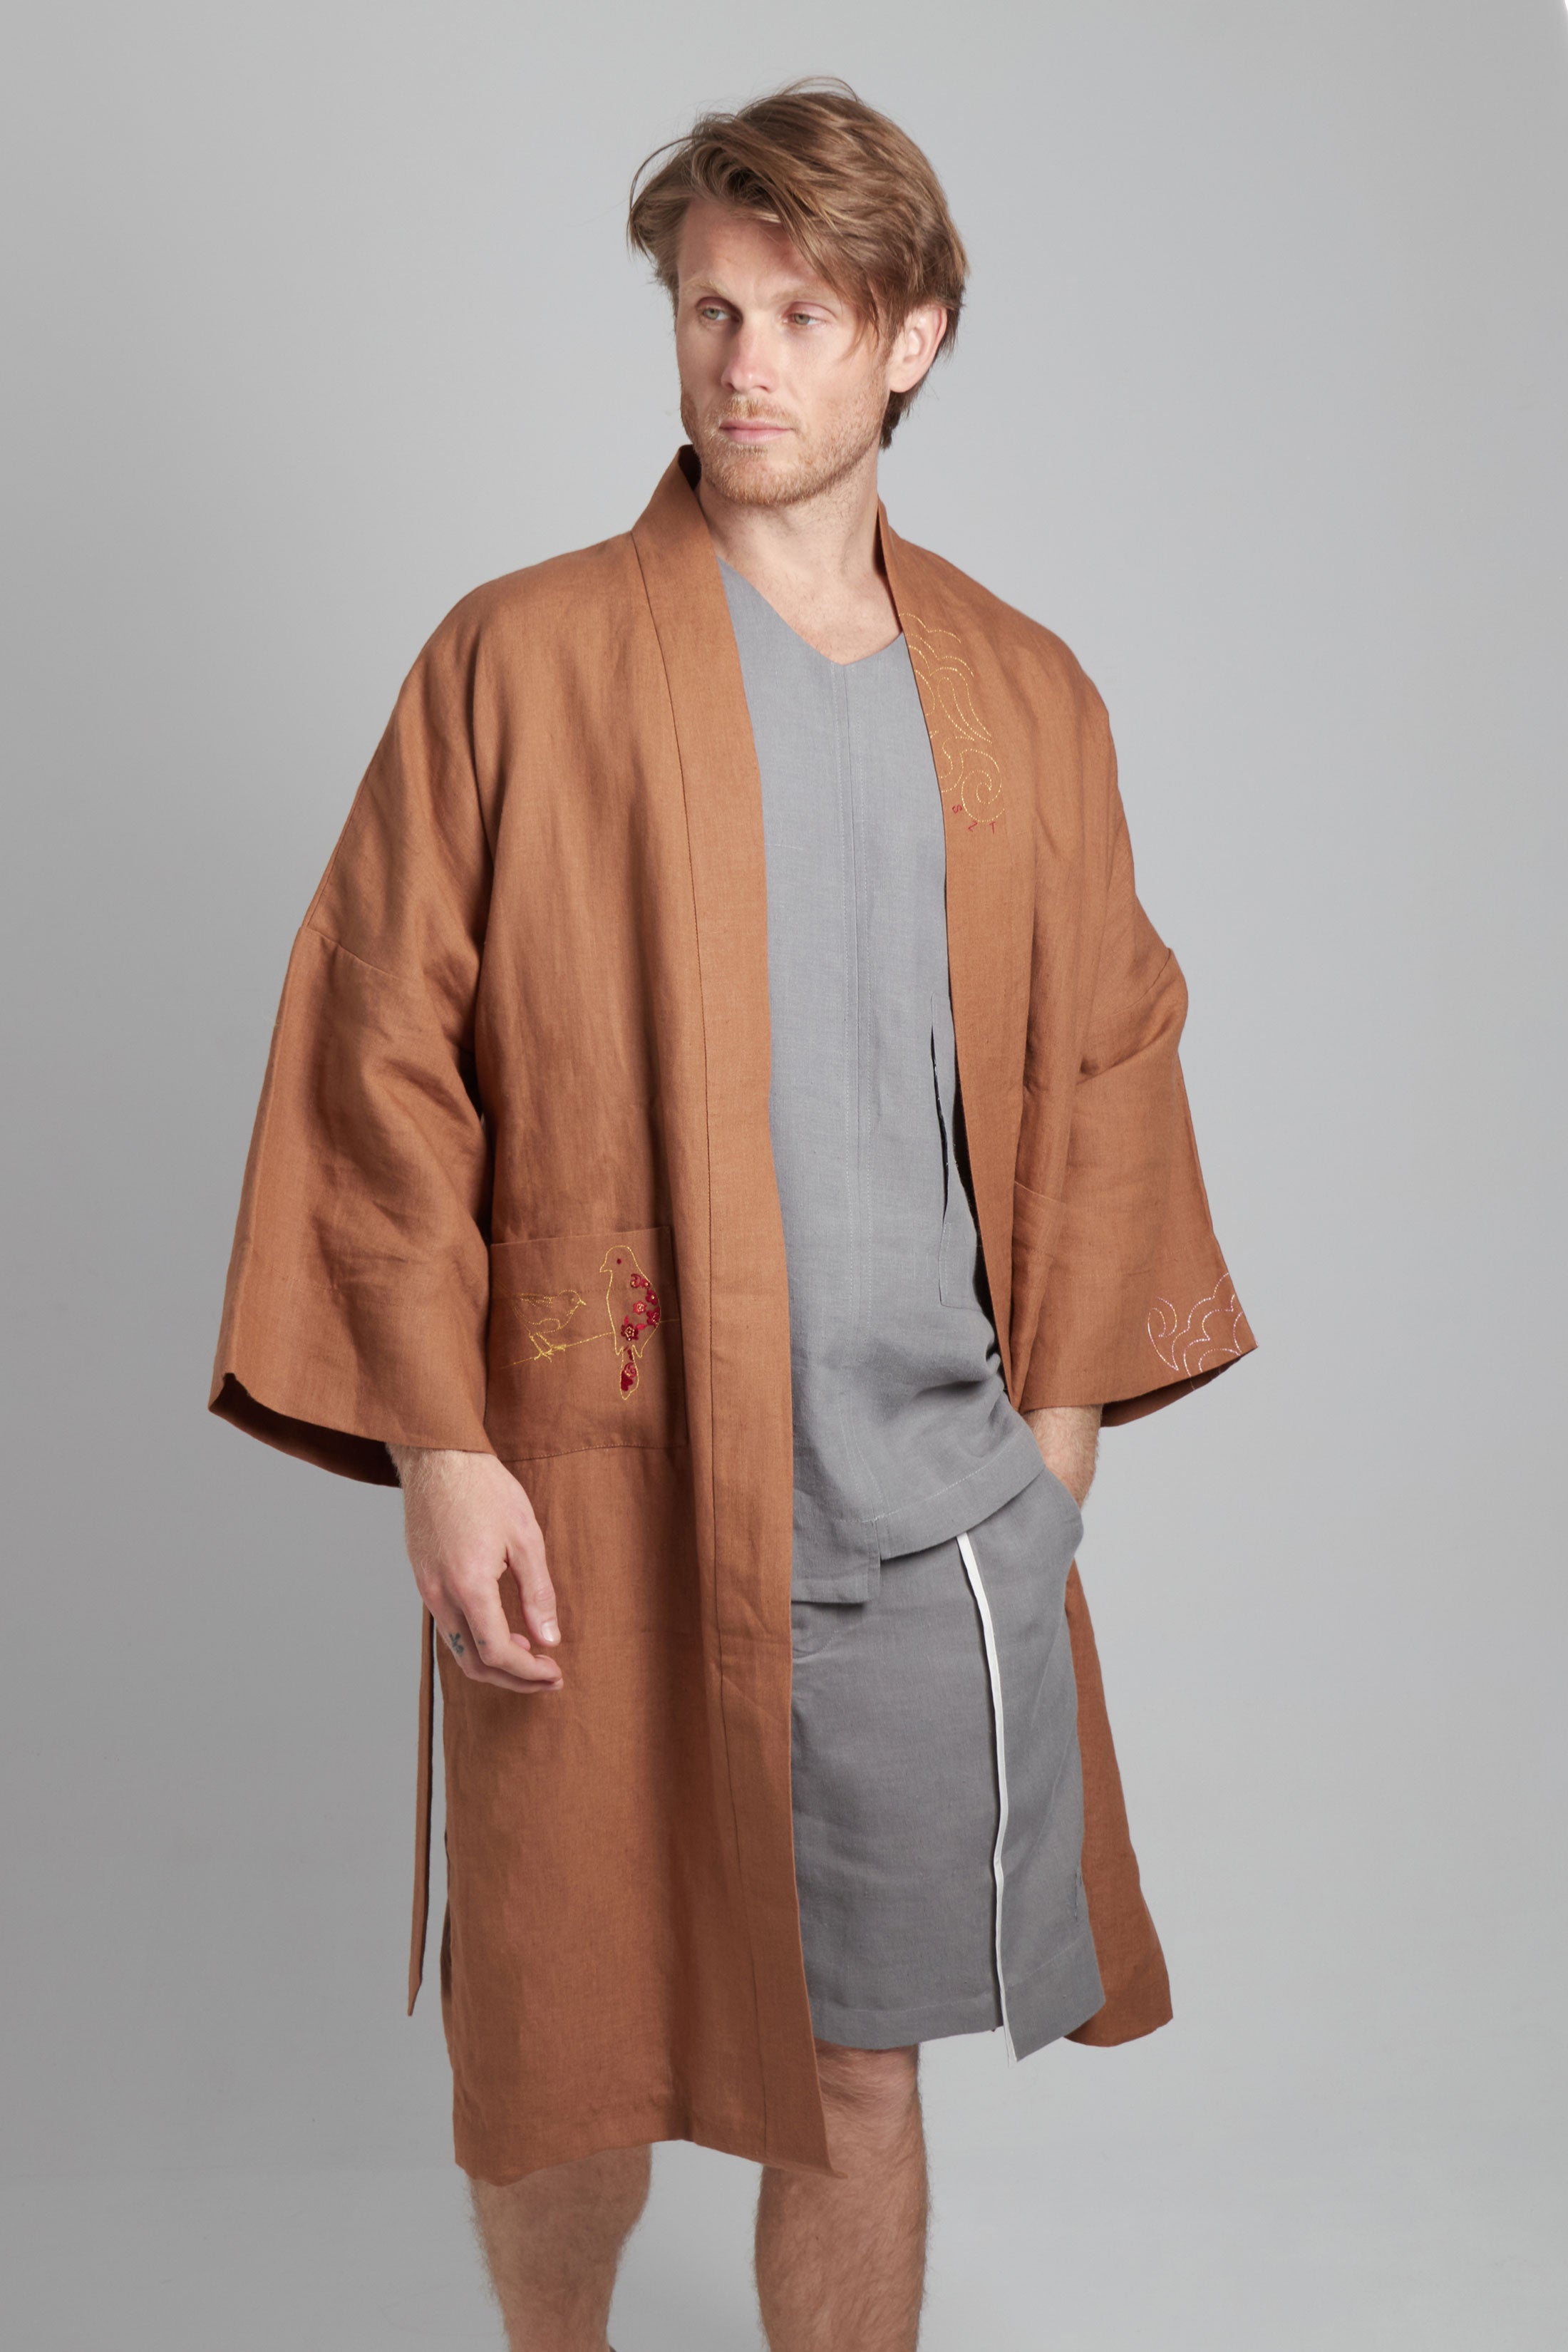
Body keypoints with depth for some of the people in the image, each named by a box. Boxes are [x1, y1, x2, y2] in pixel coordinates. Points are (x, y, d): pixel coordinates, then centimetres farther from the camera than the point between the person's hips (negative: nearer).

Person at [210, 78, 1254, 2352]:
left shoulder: (1027, 698, 9)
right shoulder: (523, 661, -2)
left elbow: (1104, 1060, 16)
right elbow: (380, 1064, -4)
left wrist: (1063, 1402, 9)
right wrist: (439, 1442, -9)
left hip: (935, 1507, 3)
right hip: (601, 1498, -2)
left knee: (864, 2071, 11)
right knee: (565, 2070, 11)